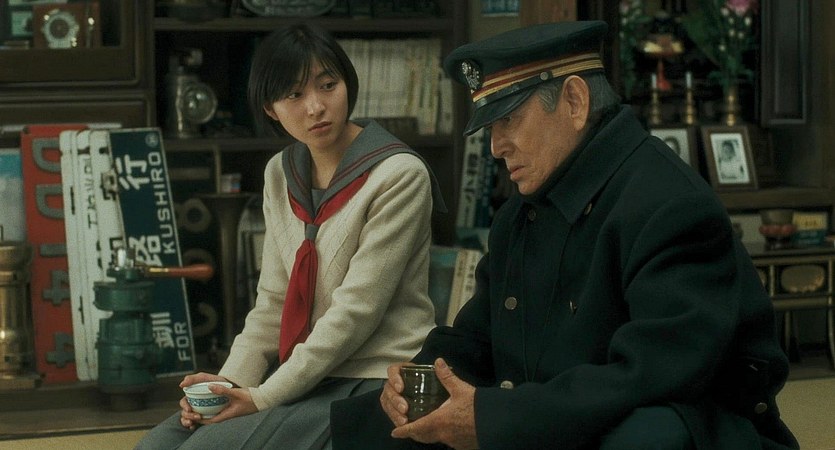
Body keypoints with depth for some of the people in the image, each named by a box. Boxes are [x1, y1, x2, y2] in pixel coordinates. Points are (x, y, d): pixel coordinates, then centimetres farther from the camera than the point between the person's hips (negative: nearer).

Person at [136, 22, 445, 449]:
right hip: (304, 376, 7)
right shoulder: (280, 174, 8)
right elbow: (272, 302, 10)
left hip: (374, 382, -6)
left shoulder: (399, 175, -13)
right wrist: (230, 382, -7)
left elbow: (356, 311, -17)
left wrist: (264, 398, -19)